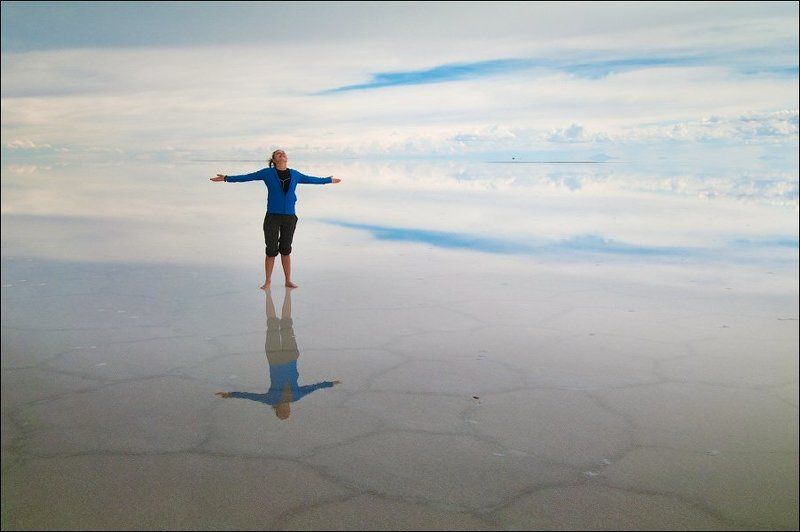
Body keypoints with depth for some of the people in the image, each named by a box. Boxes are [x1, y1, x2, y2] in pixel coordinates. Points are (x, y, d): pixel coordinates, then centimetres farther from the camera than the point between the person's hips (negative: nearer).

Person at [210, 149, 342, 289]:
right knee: (271, 251, 3)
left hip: (289, 217, 2)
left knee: (286, 250, 10)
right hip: (272, 217, -2)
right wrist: (226, 178, -3)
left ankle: (288, 281, 19)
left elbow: (311, 179, 21)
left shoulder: (294, 174, 7)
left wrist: (330, 180, 30)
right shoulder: (268, 173, -1)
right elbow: (246, 177, 1)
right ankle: (268, 281, 18)